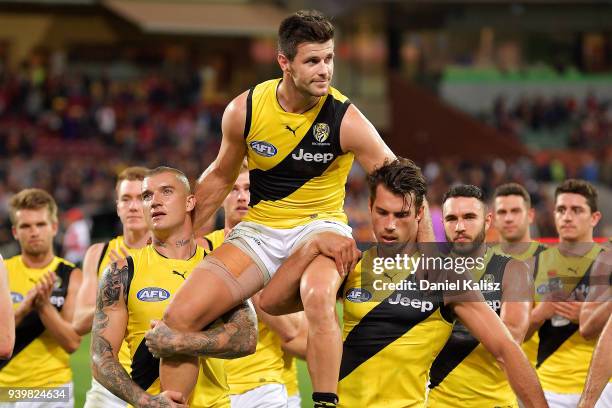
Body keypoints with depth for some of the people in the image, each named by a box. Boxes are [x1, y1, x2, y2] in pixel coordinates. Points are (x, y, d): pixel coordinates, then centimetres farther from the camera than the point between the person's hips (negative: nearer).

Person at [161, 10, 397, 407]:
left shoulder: (345, 119, -15)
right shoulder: (244, 110, -7)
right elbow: (220, 176, 12)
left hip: (320, 225, -3)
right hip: (259, 229, 3)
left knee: (318, 296, -38)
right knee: (180, 315, -12)